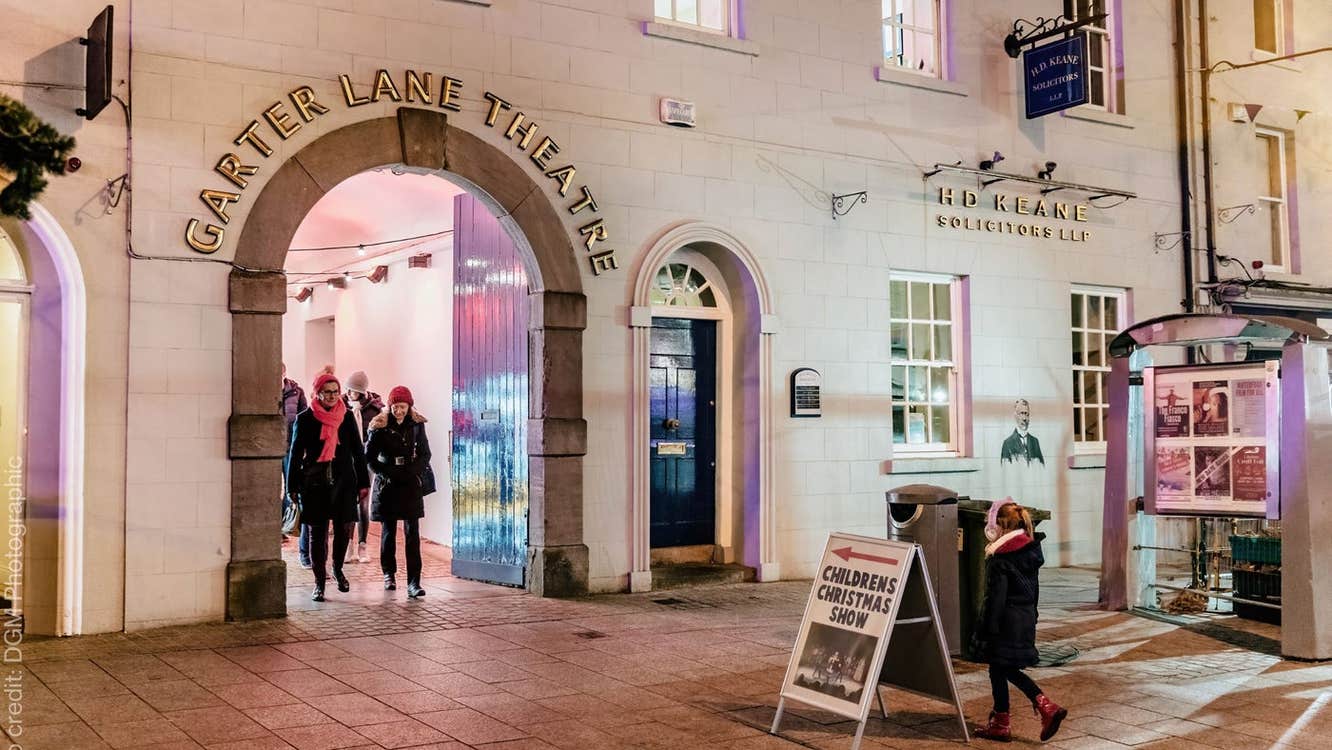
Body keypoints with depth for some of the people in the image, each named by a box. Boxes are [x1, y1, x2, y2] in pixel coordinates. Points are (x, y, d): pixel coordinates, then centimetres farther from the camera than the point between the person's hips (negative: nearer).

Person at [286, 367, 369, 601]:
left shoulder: (347, 417, 5)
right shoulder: (305, 419, 0)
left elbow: (357, 451, 9)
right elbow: (295, 453, 3)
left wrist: (363, 482, 6)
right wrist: (293, 486, 0)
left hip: (343, 481, 2)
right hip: (314, 483, -2)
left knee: (341, 529, 5)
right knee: (317, 533, 1)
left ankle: (337, 569, 29)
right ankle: (319, 582, 9)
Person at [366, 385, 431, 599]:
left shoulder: (417, 424, 0)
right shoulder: (380, 426, -5)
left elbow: (425, 454, 5)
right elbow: (369, 457, -3)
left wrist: (411, 471, -10)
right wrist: (388, 473, -13)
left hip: (410, 485, 1)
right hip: (386, 485, -1)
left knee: (412, 534, -7)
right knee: (388, 531, 10)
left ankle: (414, 582, -11)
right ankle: (389, 574, 29)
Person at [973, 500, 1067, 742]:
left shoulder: (1000, 558, -17)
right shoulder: (1032, 550, 7)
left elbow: (995, 597, -18)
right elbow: (1034, 588, 15)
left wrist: (985, 630, -13)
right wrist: (1031, 616, 24)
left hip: (1005, 620, -8)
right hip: (1026, 618, 8)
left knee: (999, 669, 3)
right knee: (1009, 669, 17)